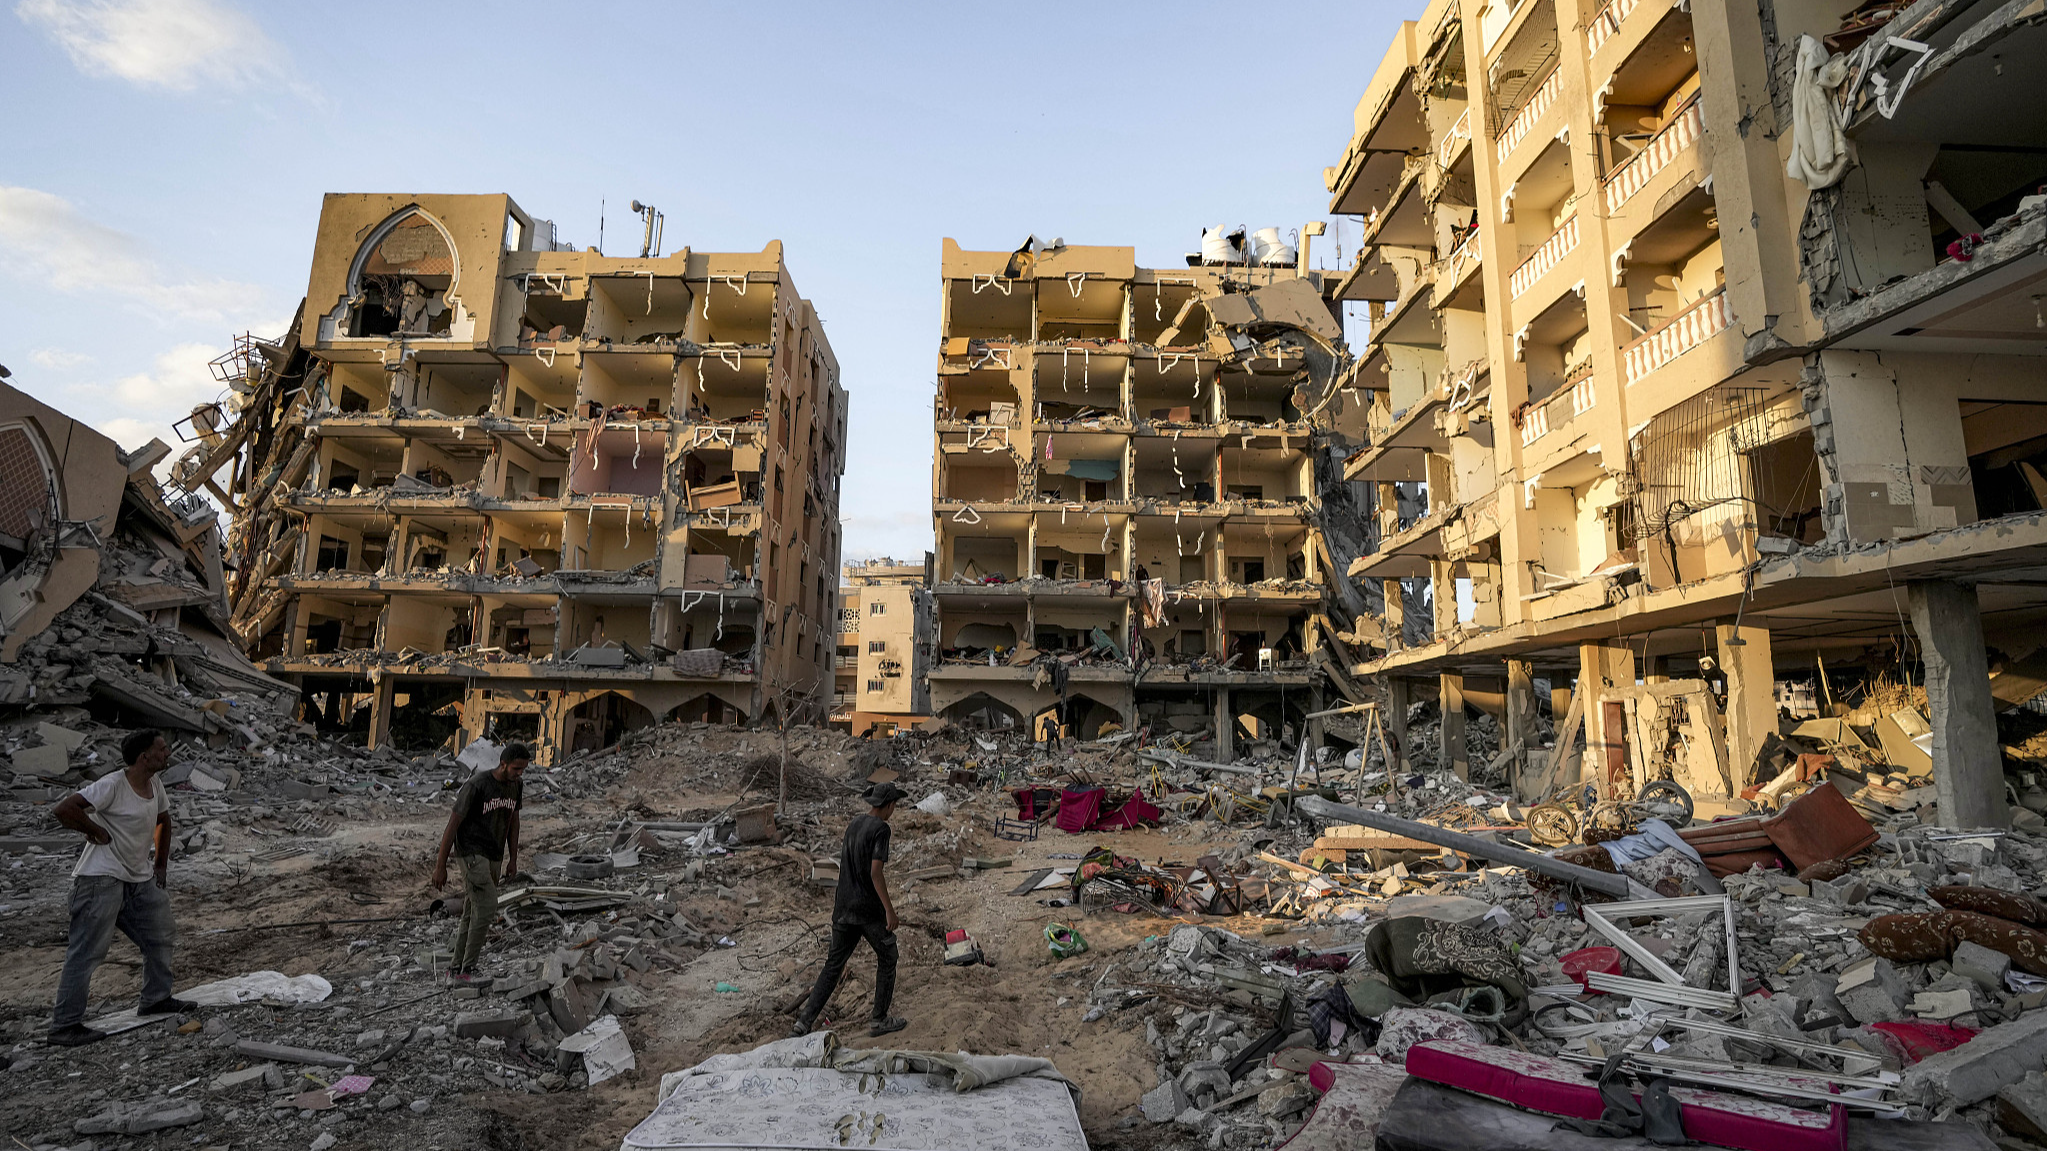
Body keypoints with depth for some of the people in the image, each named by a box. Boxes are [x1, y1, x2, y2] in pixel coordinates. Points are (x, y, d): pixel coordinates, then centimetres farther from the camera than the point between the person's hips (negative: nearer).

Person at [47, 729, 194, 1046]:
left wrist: (161, 865, 21)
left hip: (139, 878, 9)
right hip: (102, 879, -9)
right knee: (87, 951, -6)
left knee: (159, 936, 14)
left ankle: (156, 999, 28)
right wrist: (97, 832, -16)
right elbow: (63, 809, -25)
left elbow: (163, 821, 22)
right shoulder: (113, 785, -18)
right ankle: (65, 1025, 2)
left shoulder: (155, 784, 7)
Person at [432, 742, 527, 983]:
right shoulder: (475, 785, -23)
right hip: (471, 854, -7)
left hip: (494, 857, 7)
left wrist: (513, 859, 16)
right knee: (487, 907, -15)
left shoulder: (516, 785, -1)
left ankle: (457, 968, 23)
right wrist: (440, 867, -12)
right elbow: (453, 823, -17)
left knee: (473, 913, 11)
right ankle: (468, 969, -4)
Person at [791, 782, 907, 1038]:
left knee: (834, 964, 11)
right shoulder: (880, 829, -14)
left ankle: (803, 1022, 7)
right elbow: (875, 873, -20)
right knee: (887, 958, 12)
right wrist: (889, 909, -16)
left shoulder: (854, 824, 9)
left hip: (844, 907, 7)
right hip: (869, 909, -7)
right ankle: (879, 1020, 18)